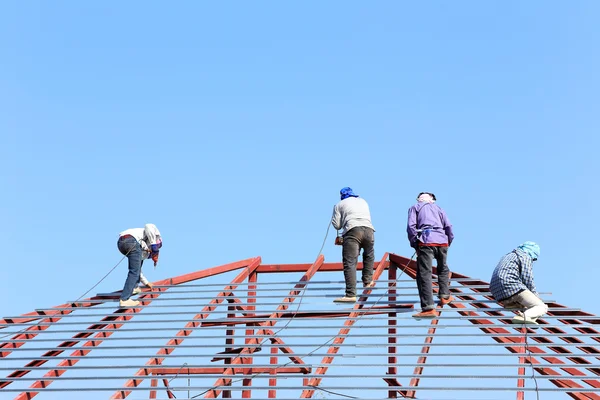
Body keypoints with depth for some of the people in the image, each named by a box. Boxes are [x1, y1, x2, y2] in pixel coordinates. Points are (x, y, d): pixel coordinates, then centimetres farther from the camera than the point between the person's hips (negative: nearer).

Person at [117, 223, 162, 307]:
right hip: (131, 240, -8)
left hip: (120, 242, 8)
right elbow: (149, 226, 1)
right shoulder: (155, 234, 25)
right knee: (134, 271, -7)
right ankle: (124, 299, -16)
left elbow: (138, 268, 44)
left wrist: (146, 283, 50)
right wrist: (154, 245, 2)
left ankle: (134, 287, 26)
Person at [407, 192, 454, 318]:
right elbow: (448, 226, 13)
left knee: (424, 274, -9)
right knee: (443, 269, 30)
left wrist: (415, 245, 7)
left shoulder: (415, 208, 19)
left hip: (426, 241, -3)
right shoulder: (438, 208, 26)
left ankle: (429, 308, -20)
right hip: (442, 241, 3)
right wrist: (448, 243, 21)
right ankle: (444, 296, 32)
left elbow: (411, 226, 2)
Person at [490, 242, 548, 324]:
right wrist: (536, 296, 6)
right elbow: (527, 278, -7)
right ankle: (525, 316, -36)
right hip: (513, 288, -8)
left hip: (499, 294, 8)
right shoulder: (526, 257, 5)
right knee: (542, 308, -7)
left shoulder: (508, 256, 32)